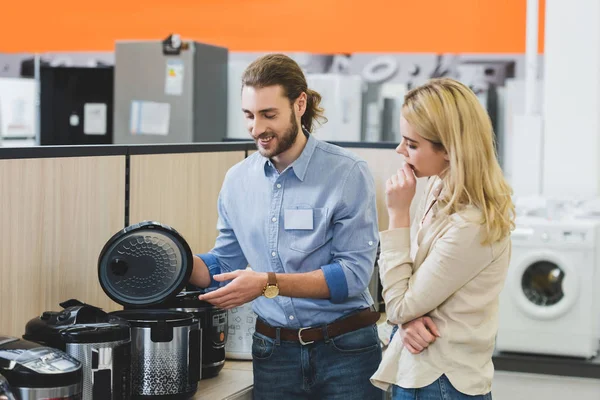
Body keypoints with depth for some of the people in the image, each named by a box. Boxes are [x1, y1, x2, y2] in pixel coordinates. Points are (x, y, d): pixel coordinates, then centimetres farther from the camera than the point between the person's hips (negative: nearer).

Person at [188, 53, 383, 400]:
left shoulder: (348, 174, -11)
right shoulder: (238, 180, 4)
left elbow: (354, 272, -17)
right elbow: (225, 262, 12)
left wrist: (269, 283, -25)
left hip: (345, 349, -4)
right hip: (273, 353, 4)